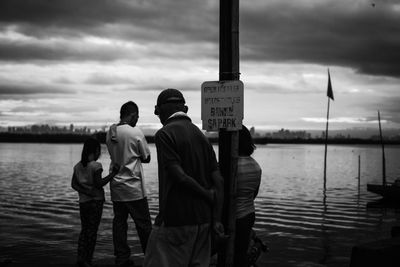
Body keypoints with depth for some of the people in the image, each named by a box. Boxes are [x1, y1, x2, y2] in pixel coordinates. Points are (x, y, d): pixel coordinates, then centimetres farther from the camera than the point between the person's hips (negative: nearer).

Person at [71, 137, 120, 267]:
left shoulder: (78, 166, 7)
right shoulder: (96, 166, -13)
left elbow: (73, 184, 2)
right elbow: (98, 183, -17)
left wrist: (85, 192, -7)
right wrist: (113, 173, -14)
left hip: (83, 201, 6)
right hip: (96, 201, -6)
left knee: (84, 229, 14)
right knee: (92, 231, 1)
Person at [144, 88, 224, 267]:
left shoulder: (164, 134, -9)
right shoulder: (200, 135, 12)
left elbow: (180, 176, -19)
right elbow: (218, 180, 6)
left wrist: (209, 196, -6)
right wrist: (217, 219, 4)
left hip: (175, 220, -7)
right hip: (202, 220, 7)